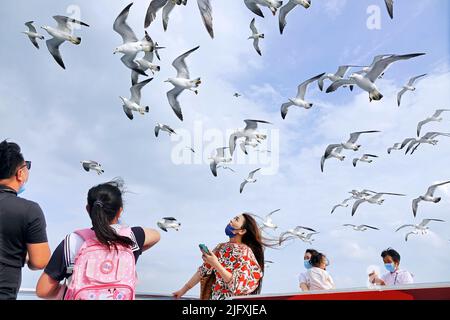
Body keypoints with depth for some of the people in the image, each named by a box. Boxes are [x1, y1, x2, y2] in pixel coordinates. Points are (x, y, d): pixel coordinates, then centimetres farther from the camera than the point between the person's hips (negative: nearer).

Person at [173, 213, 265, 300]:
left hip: (230, 298, -6)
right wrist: (184, 289, 10)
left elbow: (237, 285, -17)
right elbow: (204, 270, 11)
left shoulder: (244, 252, -10)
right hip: (214, 296, 6)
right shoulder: (221, 247, 8)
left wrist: (216, 265, -23)